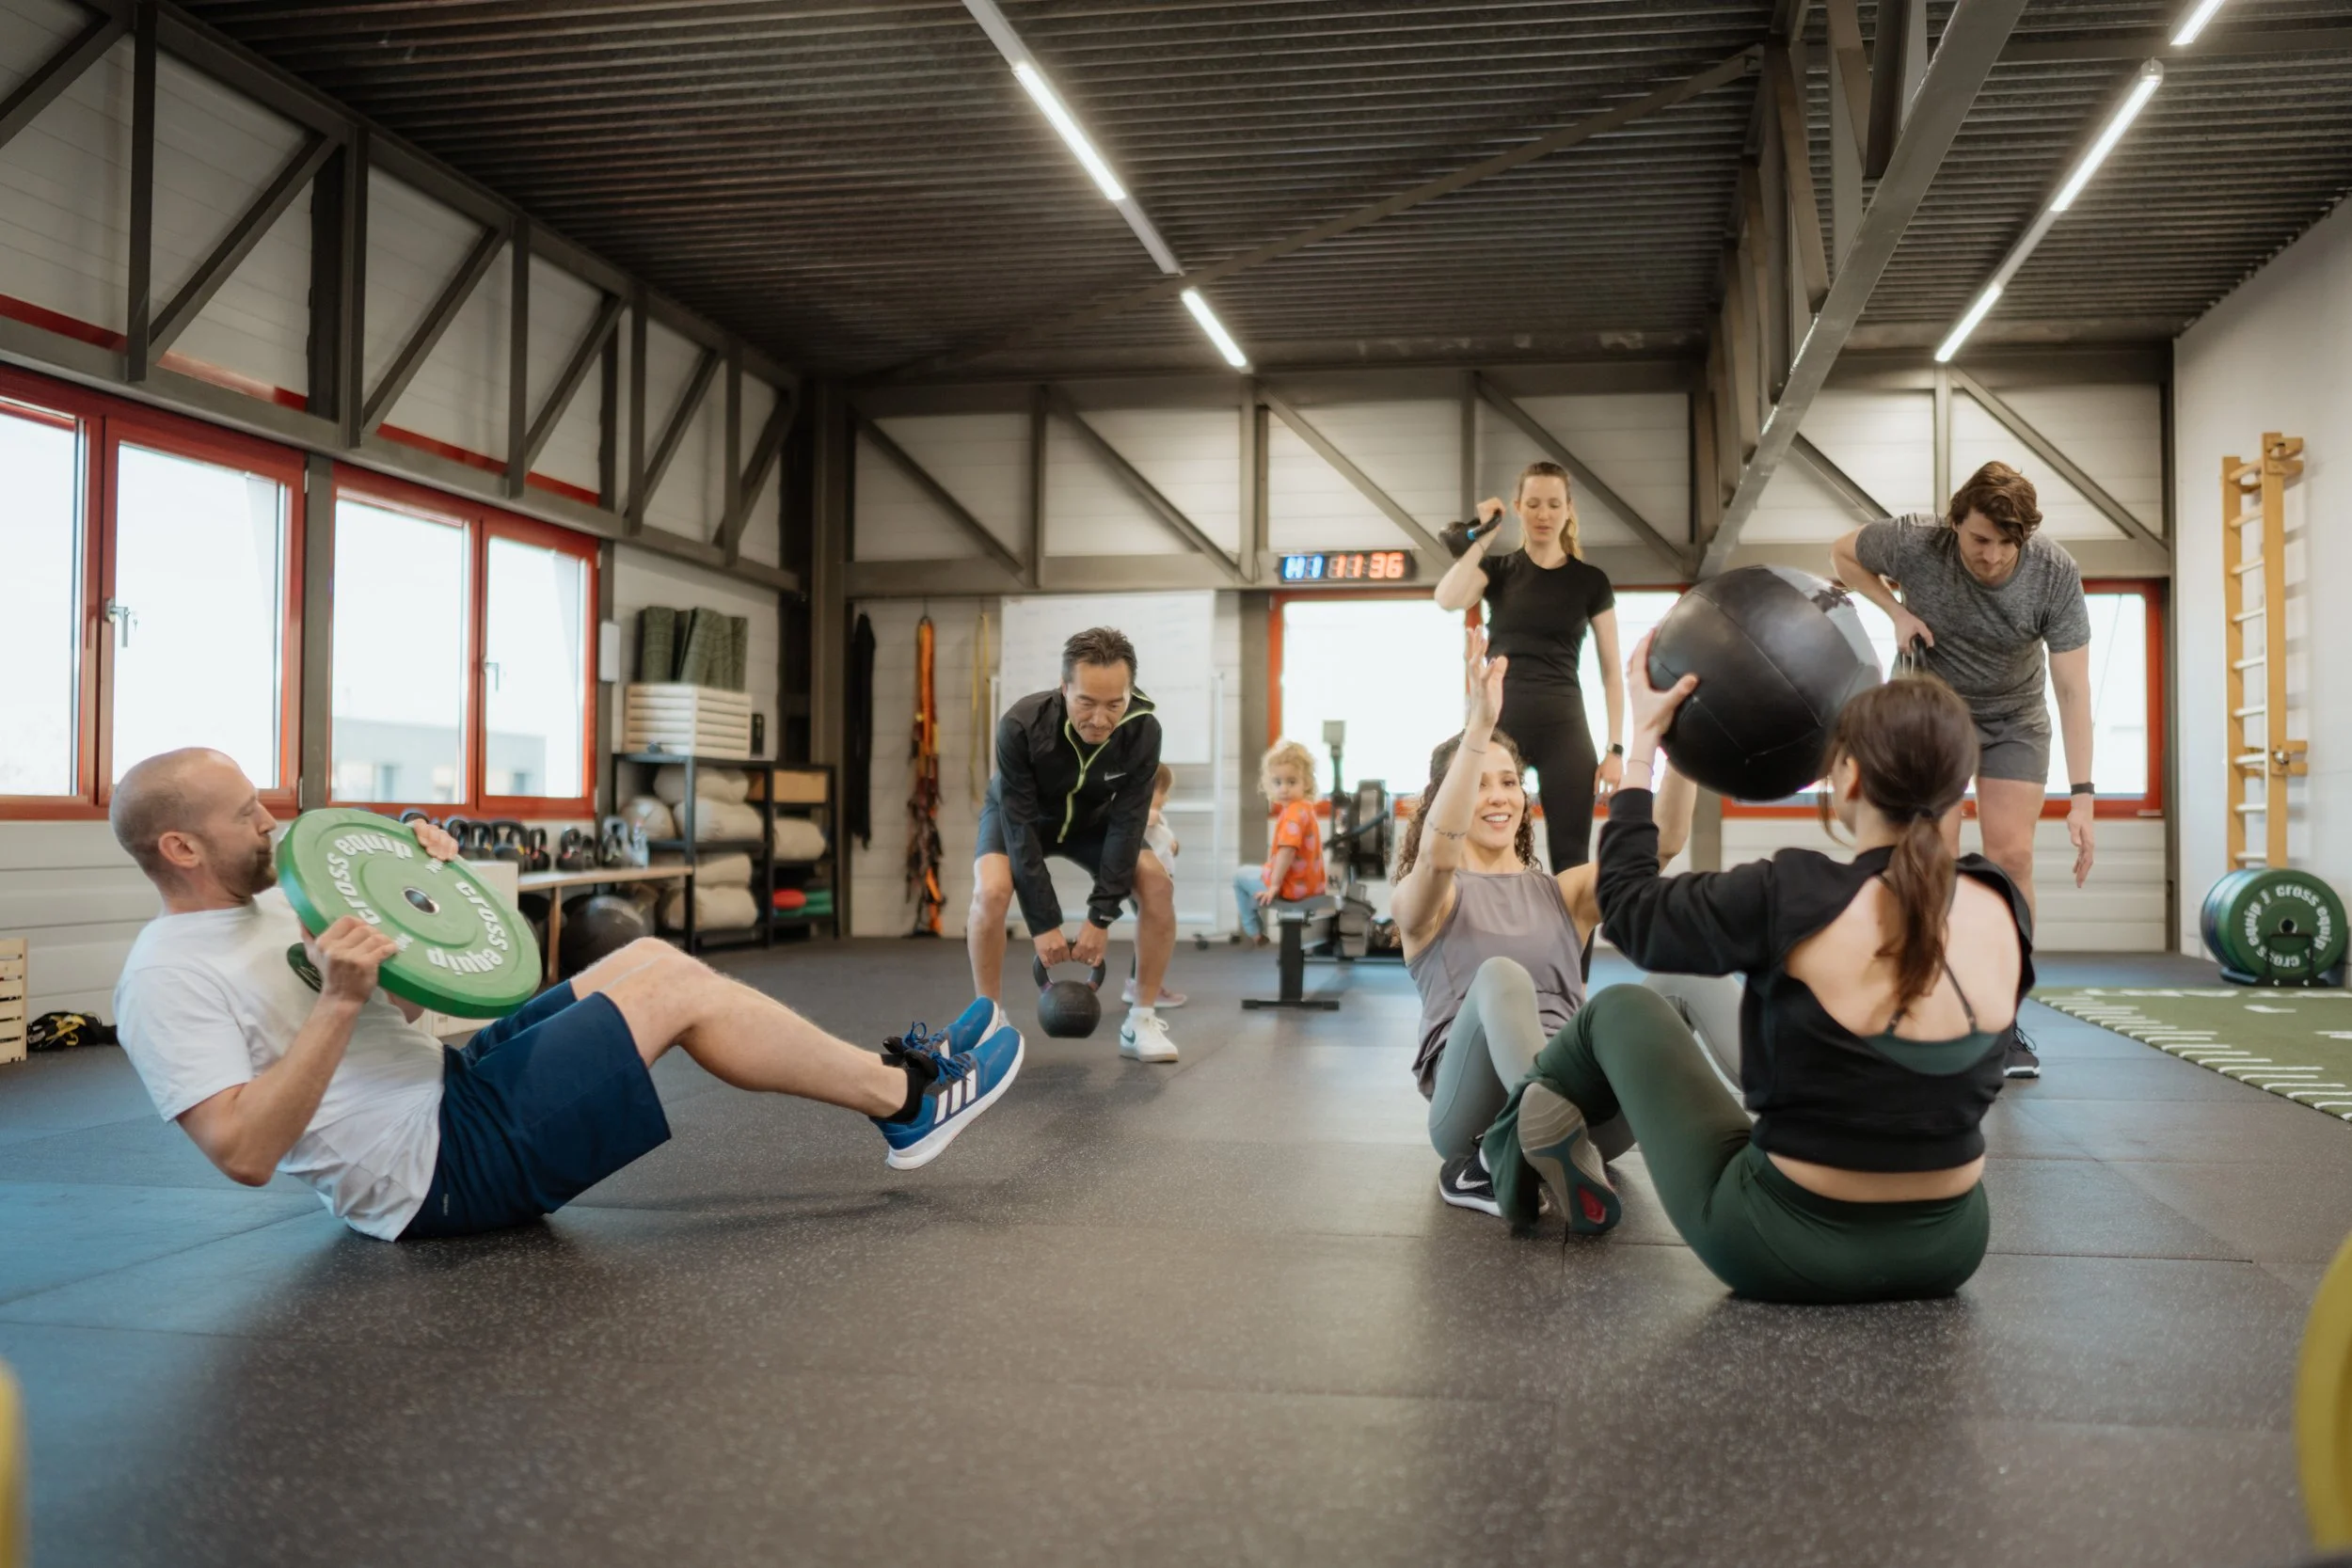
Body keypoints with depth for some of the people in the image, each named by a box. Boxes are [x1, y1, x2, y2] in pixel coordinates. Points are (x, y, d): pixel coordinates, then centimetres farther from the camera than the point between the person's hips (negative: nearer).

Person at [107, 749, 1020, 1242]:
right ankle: (908, 1099, -3)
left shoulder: (267, 907, 13)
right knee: (677, 989, -14)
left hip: (453, 1082, 10)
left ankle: (885, 1075, 8)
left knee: (647, 956, 4)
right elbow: (244, 1152, -26)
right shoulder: (168, 981, -16)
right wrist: (339, 999, -31)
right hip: (434, 1170, -10)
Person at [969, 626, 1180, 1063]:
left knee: (1158, 884, -19)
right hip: (1019, 814, -2)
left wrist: (1101, 915, -28)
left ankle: (1142, 1021, -5)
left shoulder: (1144, 730, -32)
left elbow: (1127, 822, -25)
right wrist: (1044, 922, -32)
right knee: (991, 892, -30)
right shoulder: (1020, 726, -39)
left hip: (1092, 819, 2)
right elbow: (1020, 824, -33)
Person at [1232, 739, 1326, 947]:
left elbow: (1287, 851, -29)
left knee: (1240, 876, 12)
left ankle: (1254, 931, 18)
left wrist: (1274, 885, -26)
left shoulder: (1294, 812, -23)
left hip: (1292, 886, -9)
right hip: (1312, 884, 9)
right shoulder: (1305, 807, 8)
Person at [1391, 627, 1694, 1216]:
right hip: (1476, 1104, -2)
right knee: (1500, 975, -37)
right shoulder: (1418, 900, 9)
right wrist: (1479, 725, -31)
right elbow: (1437, 854, -17)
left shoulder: (1565, 892, 20)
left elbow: (1664, 841, 2)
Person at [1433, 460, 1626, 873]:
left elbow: (1611, 672, 8)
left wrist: (1616, 749, 1)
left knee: (1571, 859, -2)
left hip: (1563, 728, 0)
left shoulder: (1591, 580, 9)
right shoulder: (1497, 568, 10)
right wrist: (1483, 536, -8)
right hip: (1496, 724, 0)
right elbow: (1447, 600, -13)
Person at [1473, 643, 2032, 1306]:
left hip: (1784, 1248, -4)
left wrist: (1641, 742, -1)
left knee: (1622, 1009, 17)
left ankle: (1528, 1138, 38)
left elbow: (1628, 906, -7)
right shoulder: (2004, 908, -9)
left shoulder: (1791, 899, -24)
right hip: (1950, 1248, 5)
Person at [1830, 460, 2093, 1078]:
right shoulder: (1915, 542, -26)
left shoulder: (2055, 572, -24)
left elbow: (2073, 686, -24)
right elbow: (1843, 553, -4)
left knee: (2012, 857, -9)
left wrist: (2082, 797, -28)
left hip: (2014, 720, 1)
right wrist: (1895, 610, -21)